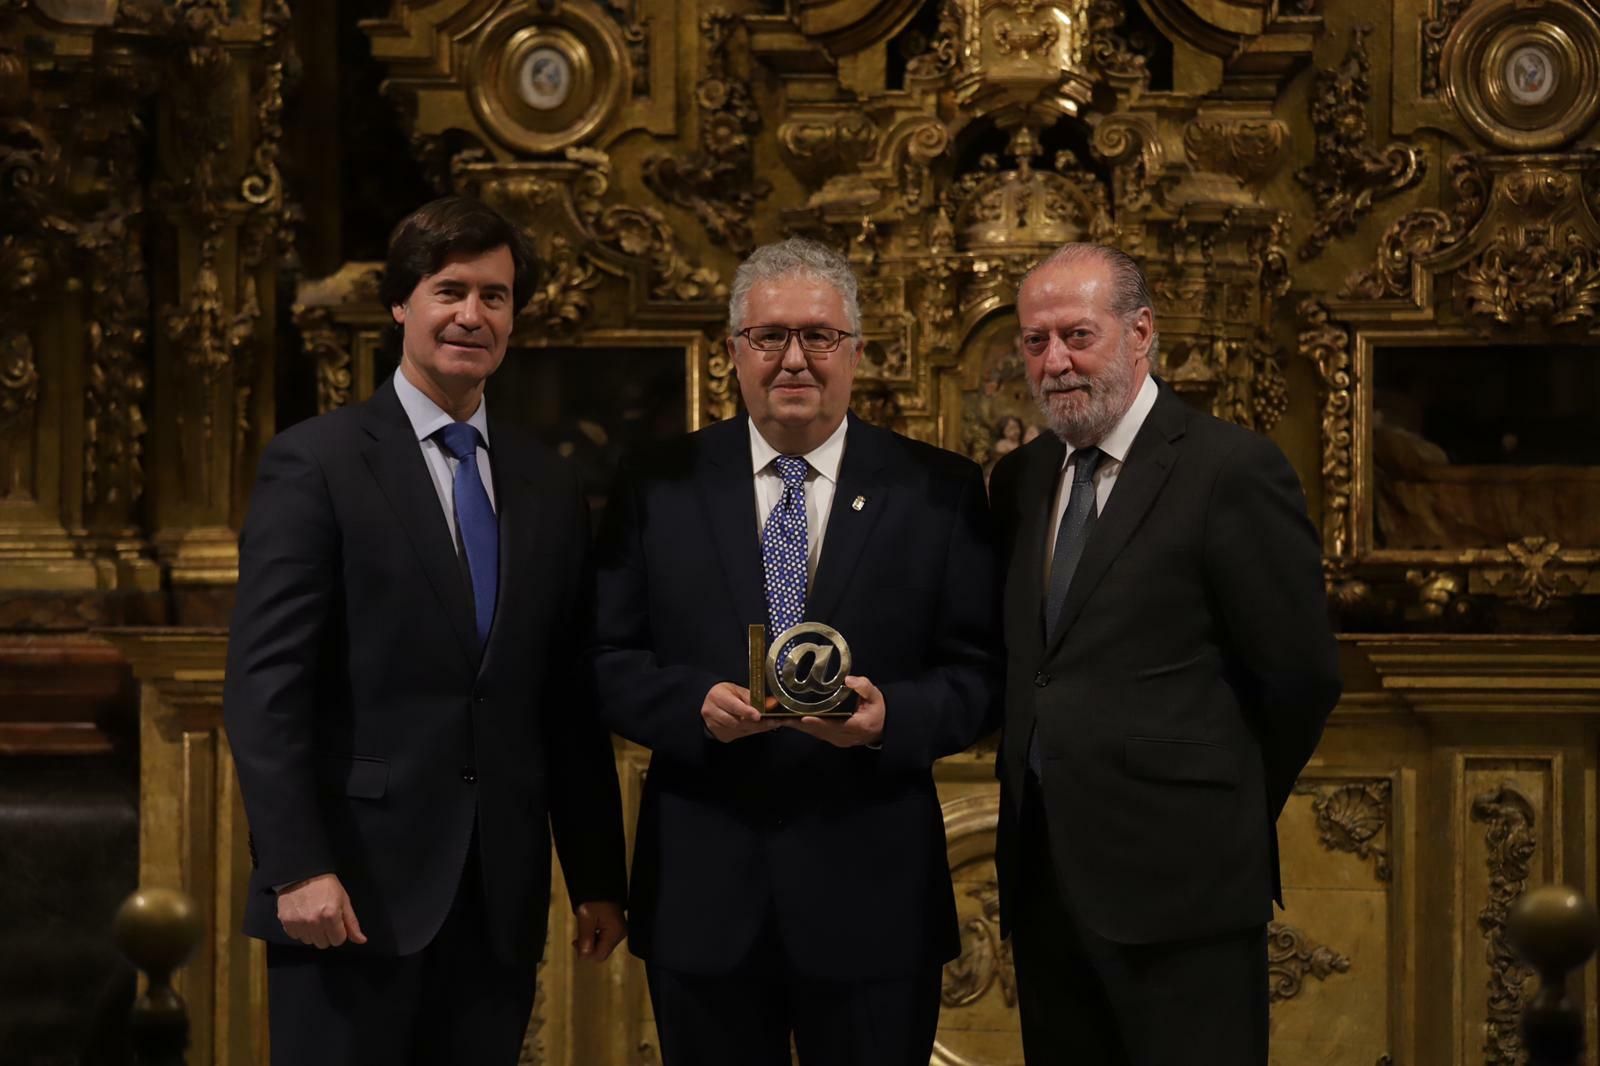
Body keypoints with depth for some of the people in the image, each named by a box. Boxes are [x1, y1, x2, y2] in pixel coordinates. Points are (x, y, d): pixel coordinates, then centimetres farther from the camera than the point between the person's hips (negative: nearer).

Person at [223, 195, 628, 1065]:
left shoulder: (546, 487, 13)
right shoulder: (315, 463, -3)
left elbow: (570, 702, 15)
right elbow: (264, 683, -9)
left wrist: (598, 879, 11)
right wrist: (298, 868, -17)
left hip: (499, 898, 5)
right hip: (357, 889, -4)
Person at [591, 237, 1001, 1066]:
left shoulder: (940, 492, 3)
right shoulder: (658, 489, 6)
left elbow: (978, 671, 0)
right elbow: (608, 660, 3)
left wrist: (890, 716, -19)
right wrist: (697, 704, -17)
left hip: (873, 898, -1)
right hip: (701, 898, 1)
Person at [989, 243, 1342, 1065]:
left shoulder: (1231, 470, -9)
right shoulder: (1021, 480, 12)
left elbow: (1300, 674, -7)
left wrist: (1228, 809, 4)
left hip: (1177, 878, -6)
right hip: (1044, 875, 6)